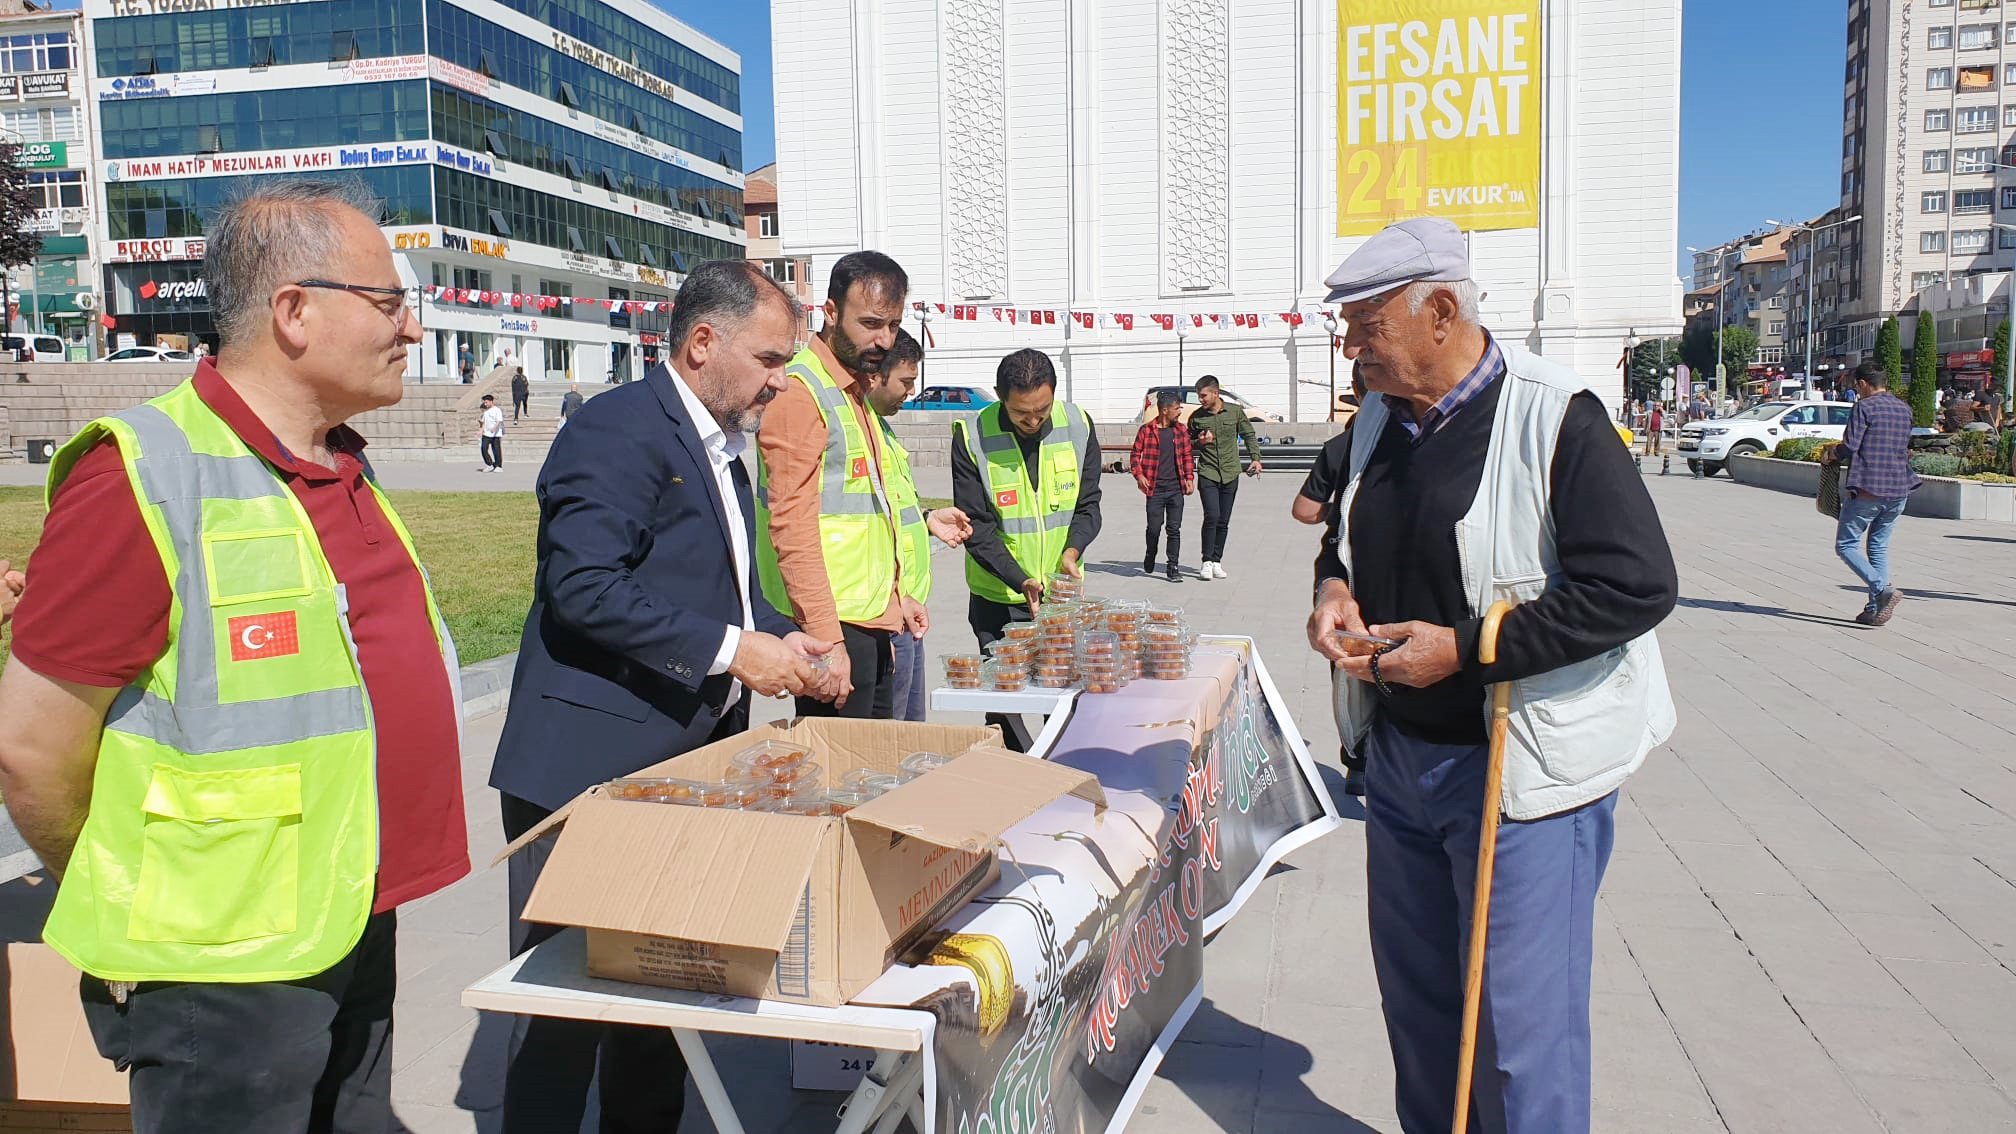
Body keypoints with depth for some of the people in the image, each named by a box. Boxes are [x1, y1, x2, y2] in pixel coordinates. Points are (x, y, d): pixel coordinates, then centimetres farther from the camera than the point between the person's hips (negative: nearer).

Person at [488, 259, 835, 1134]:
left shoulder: (721, 448, 16)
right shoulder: (616, 430, -15)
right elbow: (585, 586, -25)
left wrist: (781, 636, 7)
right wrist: (732, 650, -24)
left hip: (686, 763, 9)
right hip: (592, 770, -9)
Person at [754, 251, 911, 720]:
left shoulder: (857, 394, 18)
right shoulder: (800, 393, -12)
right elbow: (791, 525, -18)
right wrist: (827, 640, -22)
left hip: (873, 624, 9)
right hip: (833, 627, -9)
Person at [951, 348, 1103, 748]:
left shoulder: (1078, 425, -3)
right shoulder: (971, 436, -13)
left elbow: (1088, 504, 4)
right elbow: (976, 527, -12)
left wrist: (1072, 550, -17)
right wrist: (1020, 580, -23)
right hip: (997, 598, -2)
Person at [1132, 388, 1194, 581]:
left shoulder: (1181, 430, 9)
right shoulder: (1146, 431, -1)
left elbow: (1187, 455, 15)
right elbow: (1135, 455, 4)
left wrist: (1189, 478, 4)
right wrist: (1139, 475, -11)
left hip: (1176, 488, 2)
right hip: (1155, 489, -2)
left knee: (1174, 529, 1)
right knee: (1154, 527, 3)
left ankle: (1173, 567, 7)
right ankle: (1150, 558, 30)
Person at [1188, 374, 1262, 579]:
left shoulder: (1235, 412, 1)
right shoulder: (1196, 417, 0)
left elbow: (1249, 435, 12)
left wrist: (1255, 458, 1)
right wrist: (1200, 442, -9)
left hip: (1230, 474, 2)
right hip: (1207, 474, -1)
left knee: (1223, 521, 6)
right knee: (1212, 517, -15)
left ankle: (1217, 561, 17)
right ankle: (1207, 562, -7)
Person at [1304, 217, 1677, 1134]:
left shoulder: (1555, 419, -16)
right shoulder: (1382, 421, 7)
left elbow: (1637, 586, -20)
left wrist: (1465, 646, -21)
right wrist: (1334, 585, -2)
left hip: (1522, 770, -7)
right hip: (1399, 752, 7)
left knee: (1516, 1020, 2)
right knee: (1415, 992, 19)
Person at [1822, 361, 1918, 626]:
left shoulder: (1864, 407, -9)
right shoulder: (1904, 410, 13)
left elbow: (1849, 447, -14)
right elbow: (1906, 450, 21)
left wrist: (1830, 453, 6)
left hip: (1867, 490, -7)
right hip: (1898, 490, 7)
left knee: (1846, 545, 1)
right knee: (1879, 548, 13)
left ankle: (1884, 590, -17)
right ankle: (1875, 610, 10)